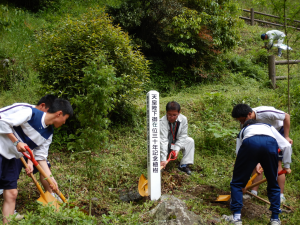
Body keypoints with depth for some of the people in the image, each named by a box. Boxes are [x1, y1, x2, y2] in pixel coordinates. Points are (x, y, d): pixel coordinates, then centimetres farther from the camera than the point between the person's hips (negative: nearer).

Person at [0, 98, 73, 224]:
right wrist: (16, 142, -20)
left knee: (11, 193, 4)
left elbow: (40, 157, 5)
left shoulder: (48, 134, 1)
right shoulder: (31, 113, -19)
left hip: (12, 158, 7)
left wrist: (51, 178, 1)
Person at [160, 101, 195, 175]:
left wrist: (177, 149, -27)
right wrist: (163, 159, -44)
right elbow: (163, 140, -38)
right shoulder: (162, 122, -31)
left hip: (176, 142, 3)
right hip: (166, 144, -3)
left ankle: (184, 165, -11)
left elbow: (182, 136, -13)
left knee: (190, 141, -15)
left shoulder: (183, 119, -19)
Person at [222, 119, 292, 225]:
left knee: (237, 183, 16)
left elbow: (238, 152, 33)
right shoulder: (269, 127, 42)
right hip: (270, 143, 1)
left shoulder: (243, 130, 41)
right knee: (273, 185, 21)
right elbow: (286, 146, 31)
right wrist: (287, 165, 42)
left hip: (249, 142, -1)